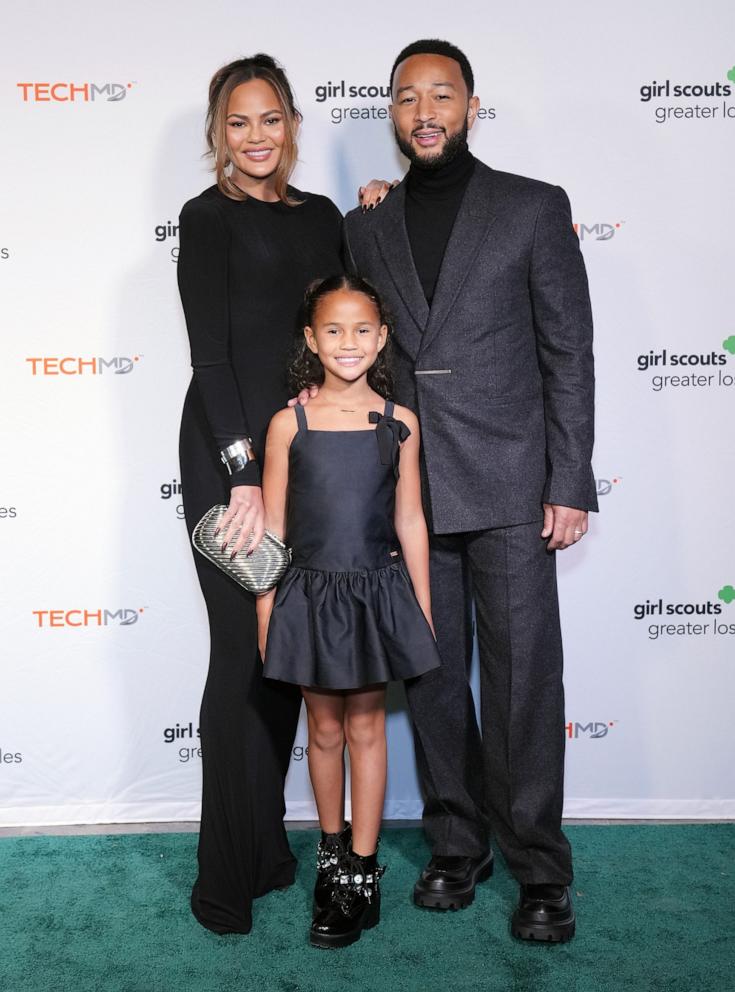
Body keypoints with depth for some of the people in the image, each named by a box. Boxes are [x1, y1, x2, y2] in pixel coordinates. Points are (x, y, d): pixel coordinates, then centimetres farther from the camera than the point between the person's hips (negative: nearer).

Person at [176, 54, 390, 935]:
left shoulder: (322, 215, 15)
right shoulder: (207, 218, -2)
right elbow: (210, 353, -10)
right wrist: (245, 471, -17)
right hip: (229, 454, -6)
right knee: (245, 654, -3)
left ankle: (268, 842, 26)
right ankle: (229, 878, 11)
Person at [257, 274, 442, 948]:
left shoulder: (400, 423, -2)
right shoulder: (289, 424, -4)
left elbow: (410, 522, 3)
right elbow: (272, 527, 0)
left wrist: (423, 612, 5)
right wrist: (266, 614, 0)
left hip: (378, 594, 0)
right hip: (311, 595, 0)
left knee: (366, 725, 9)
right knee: (325, 728, 13)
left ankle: (362, 874, 20)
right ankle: (333, 850, 34)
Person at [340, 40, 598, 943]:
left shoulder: (534, 208, 3)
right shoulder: (364, 229, 12)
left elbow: (568, 353, 0)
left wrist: (570, 484, -6)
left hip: (506, 487, -3)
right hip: (404, 490, 3)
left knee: (523, 679, 0)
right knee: (431, 675, 10)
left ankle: (538, 867, 15)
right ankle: (457, 843, 27)